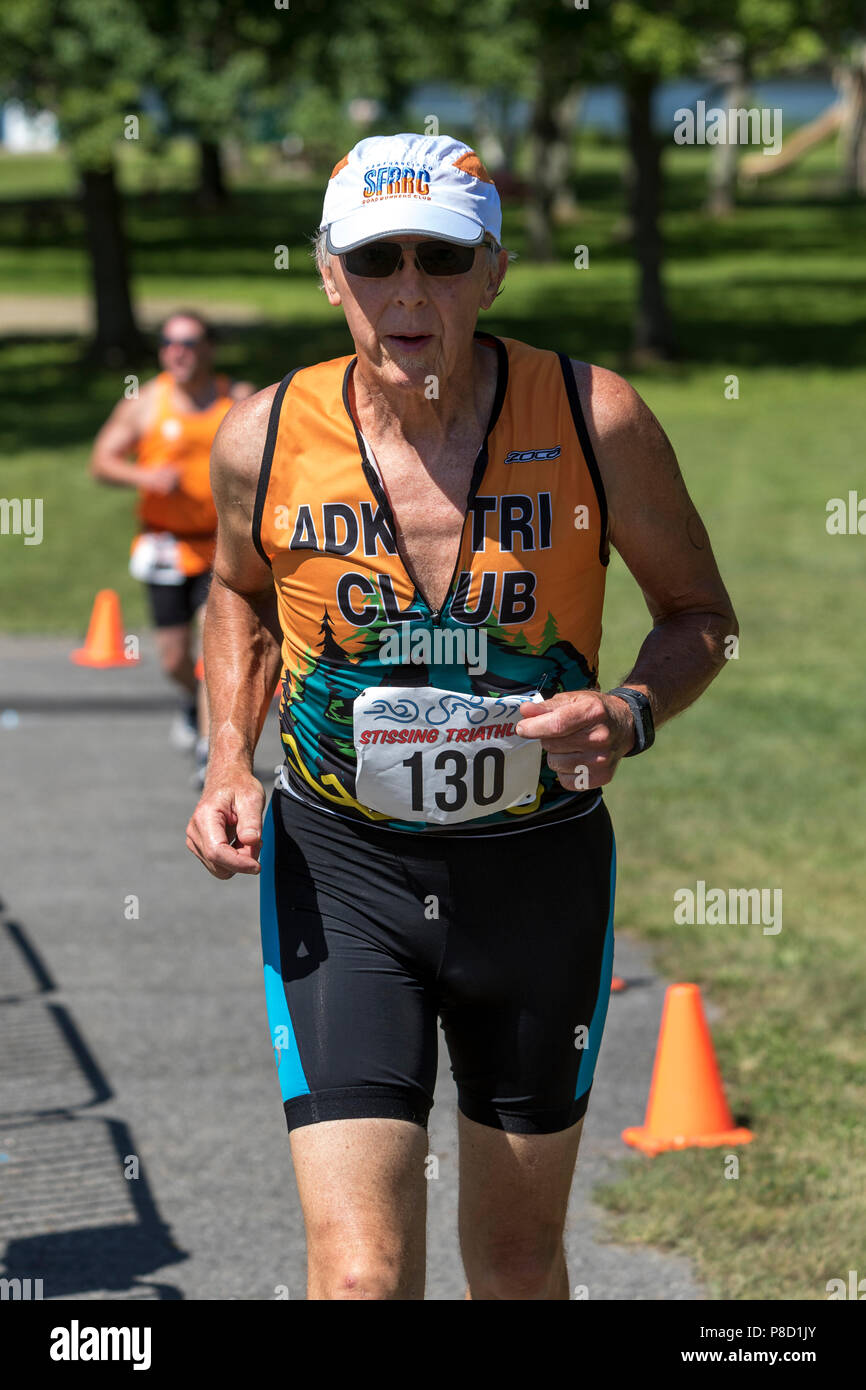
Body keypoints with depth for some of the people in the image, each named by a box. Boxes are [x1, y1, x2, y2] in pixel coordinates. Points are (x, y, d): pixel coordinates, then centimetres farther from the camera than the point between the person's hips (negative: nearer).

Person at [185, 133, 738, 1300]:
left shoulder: (595, 423, -12)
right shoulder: (265, 438, -8)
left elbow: (700, 612, 3)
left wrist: (633, 715, -17)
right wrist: (229, 758, -1)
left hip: (543, 865, 1)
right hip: (337, 865, -1)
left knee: (520, 1259, 15)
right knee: (361, 1274, -14)